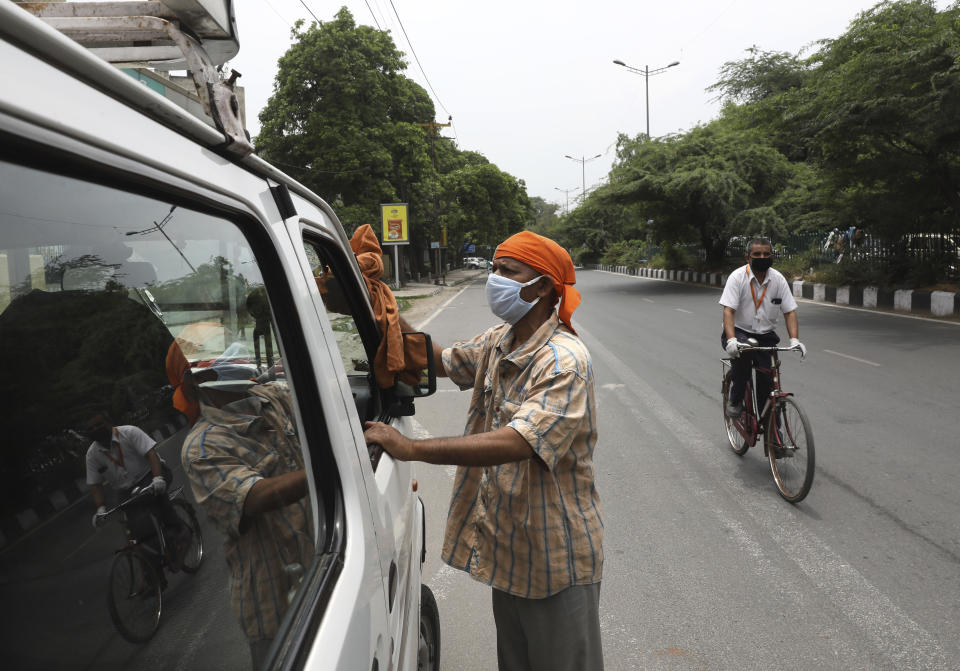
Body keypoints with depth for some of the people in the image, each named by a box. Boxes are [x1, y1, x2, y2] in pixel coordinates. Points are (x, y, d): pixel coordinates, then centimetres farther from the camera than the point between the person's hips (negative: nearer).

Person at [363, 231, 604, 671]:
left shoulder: (564, 360, -25)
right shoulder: (497, 343, 3)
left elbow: (515, 442, -36)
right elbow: (439, 361, 14)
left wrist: (410, 448, -37)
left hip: (556, 557, -8)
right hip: (507, 548, 8)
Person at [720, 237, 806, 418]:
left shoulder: (778, 279, -1)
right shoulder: (737, 277, -11)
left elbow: (790, 311, -1)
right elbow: (728, 310, -20)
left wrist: (794, 339, -18)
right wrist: (731, 340, -35)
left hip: (765, 336, 3)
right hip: (740, 332, -3)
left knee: (768, 380, -7)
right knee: (743, 352, -36)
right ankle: (735, 400, -15)